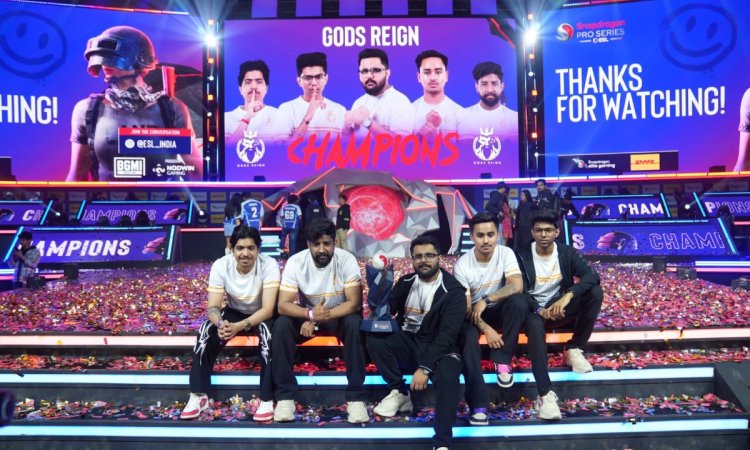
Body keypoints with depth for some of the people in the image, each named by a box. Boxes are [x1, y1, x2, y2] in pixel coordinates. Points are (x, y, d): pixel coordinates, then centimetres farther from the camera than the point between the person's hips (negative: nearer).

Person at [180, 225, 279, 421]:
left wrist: (239, 326, -47)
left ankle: (267, 399, -27)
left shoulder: (269, 265, -29)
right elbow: (213, 307, -21)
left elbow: (268, 309, -32)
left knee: (268, 332, -35)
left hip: (262, 314, -3)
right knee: (206, 331, -24)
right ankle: (199, 396, -14)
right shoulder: (220, 265, -21)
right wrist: (221, 323, -45)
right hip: (234, 312, 3)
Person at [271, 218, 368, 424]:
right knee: (281, 325, -28)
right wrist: (311, 314, -43)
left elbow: (355, 303, -24)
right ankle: (285, 395, -18)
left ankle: (356, 396, -25)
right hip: (307, 315, 1)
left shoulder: (347, 260, -20)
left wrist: (321, 317, -35)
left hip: (339, 316, -1)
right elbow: (283, 305, -23)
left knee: (355, 324, -34)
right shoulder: (295, 262, -18)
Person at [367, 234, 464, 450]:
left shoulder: (453, 291, -10)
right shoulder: (406, 282, 6)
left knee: (447, 376, -36)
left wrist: (425, 368, -27)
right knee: (375, 339, -21)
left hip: (439, 348, -5)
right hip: (408, 342, 5)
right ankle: (399, 393, -5)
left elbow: (447, 335, -18)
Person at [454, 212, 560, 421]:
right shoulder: (462, 265, -16)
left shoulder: (506, 253, -12)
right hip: (474, 314, -1)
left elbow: (517, 286, -25)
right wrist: (486, 329, -31)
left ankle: (503, 360, -22)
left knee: (519, 301, -33)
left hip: (500, 310, 1)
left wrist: (486, 300, -30)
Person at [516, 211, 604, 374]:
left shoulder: (567, 252, -2)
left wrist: (569, 294, -36)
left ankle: (574, 349, -13)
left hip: (560, 308, 3)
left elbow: (592, 275, -18)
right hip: (535, 310, -3)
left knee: (595, 292, -21)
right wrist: (540, 310, -33)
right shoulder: (522, 256, -7)